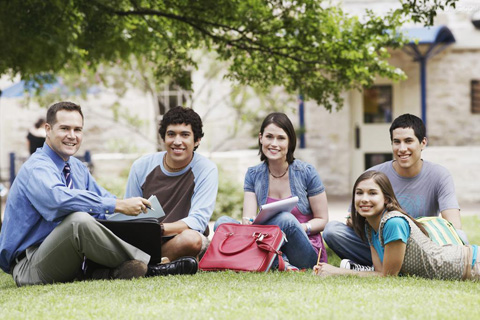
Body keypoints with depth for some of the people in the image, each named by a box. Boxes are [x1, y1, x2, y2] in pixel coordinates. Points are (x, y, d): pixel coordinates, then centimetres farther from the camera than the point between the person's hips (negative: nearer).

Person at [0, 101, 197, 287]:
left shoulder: (77, 168, 14)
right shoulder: (37, 169, -15)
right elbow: (59, 198, -35)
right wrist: (118, 205, -35)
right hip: (28, 267, -9)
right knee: (79, 219, -35)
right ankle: (146, 266, -22)